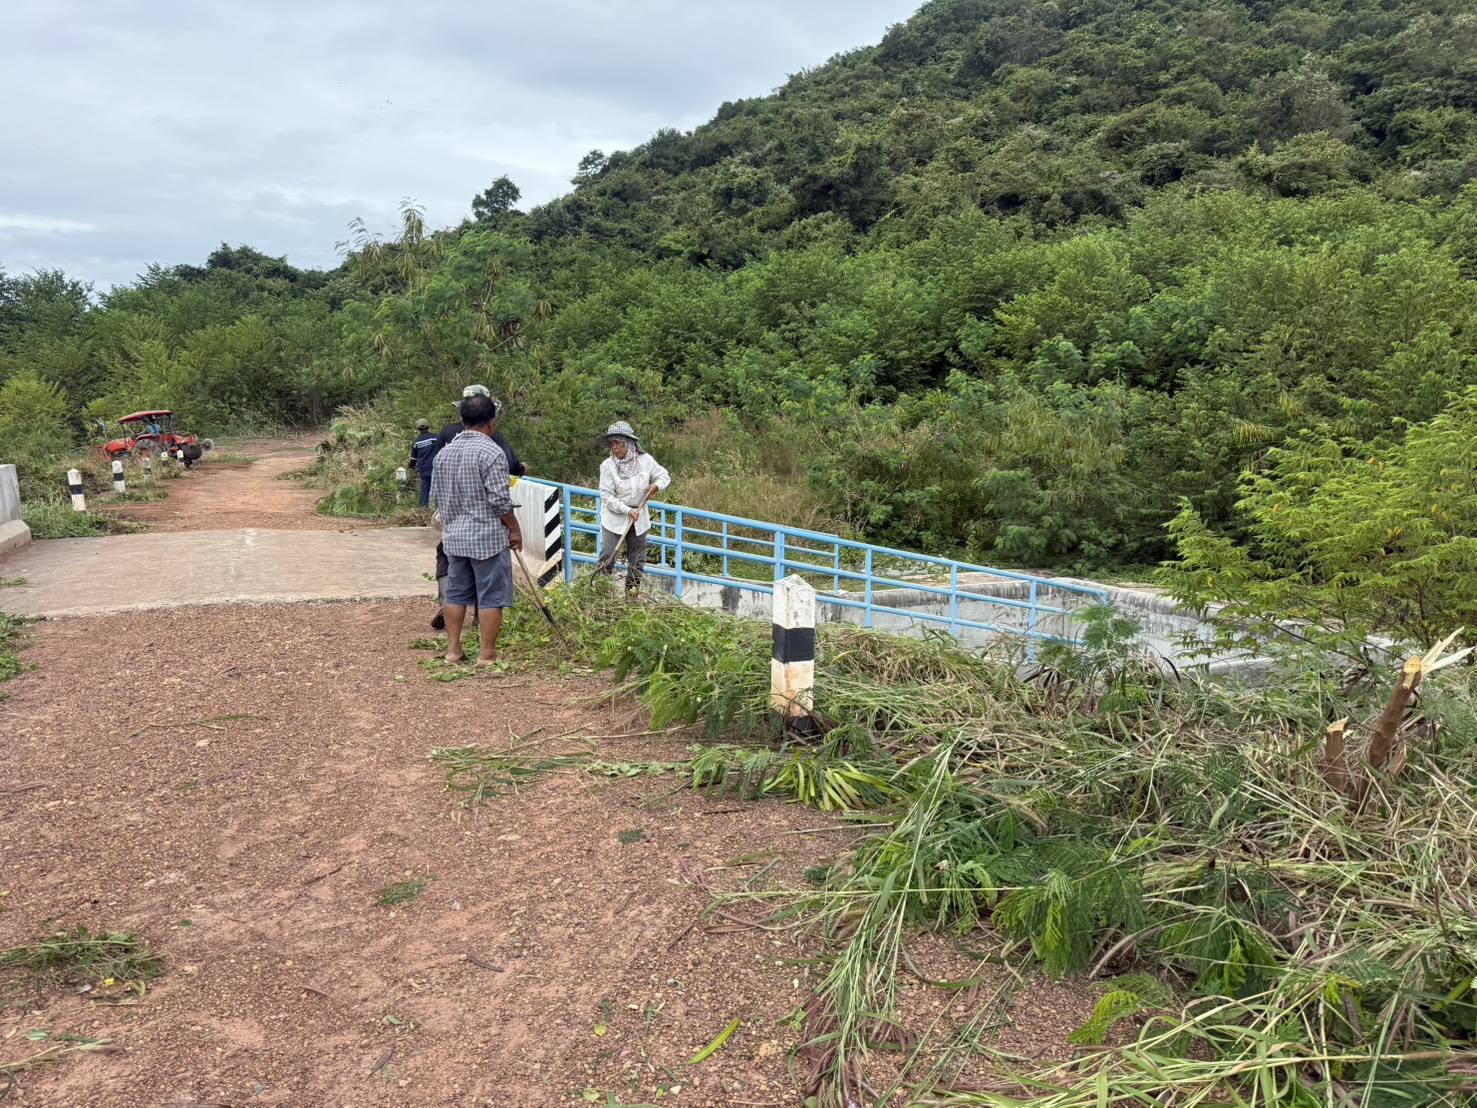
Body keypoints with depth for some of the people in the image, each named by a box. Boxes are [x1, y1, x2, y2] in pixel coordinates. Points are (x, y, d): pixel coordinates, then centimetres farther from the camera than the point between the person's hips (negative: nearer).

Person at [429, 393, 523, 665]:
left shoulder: (444, 453, 9)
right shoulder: (491, 453, -14)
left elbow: (436, 497, 15)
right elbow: (500, 500, -17)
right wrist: (514, 530, -4)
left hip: (454, 536, 7)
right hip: (488, 537, -7)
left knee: (455, 594, 13)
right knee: (490, 597, 0)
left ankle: (453, 650, 18)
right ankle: (487, 655, 3)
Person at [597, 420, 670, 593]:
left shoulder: (645, 460, -6)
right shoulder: (607, 465, -13)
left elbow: (665, 476, 7)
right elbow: (607, 496, -15)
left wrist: (657, 485, -15)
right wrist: (627, 510, -24)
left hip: (639, 517, 3)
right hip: (614, 517, -3)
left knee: (637, 559, 12)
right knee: (607, 556, -9)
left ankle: (632, 592, 27)